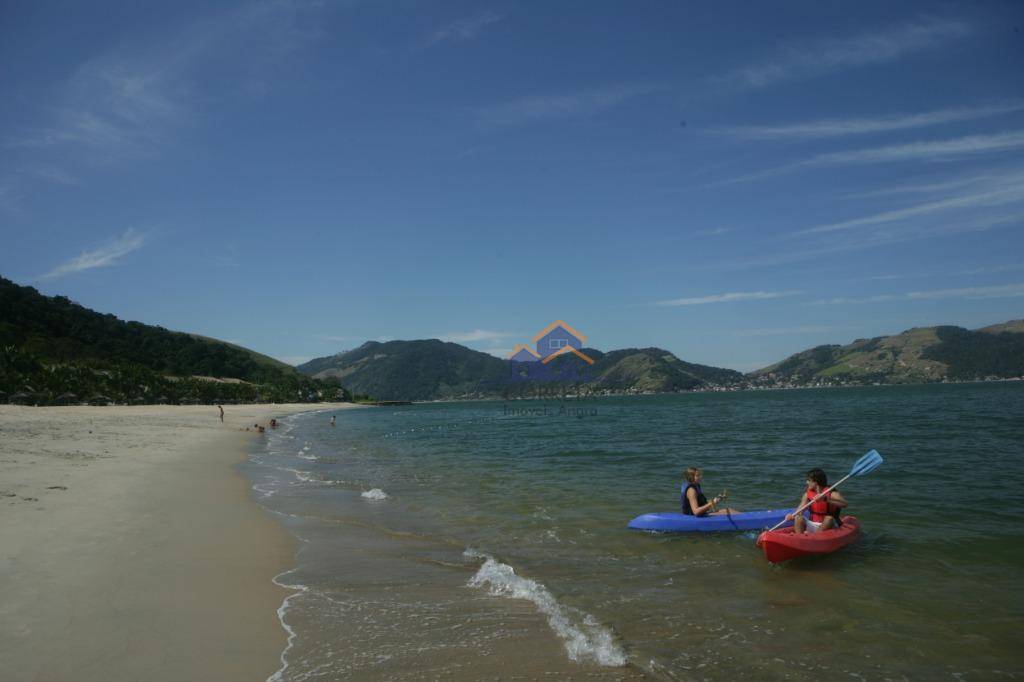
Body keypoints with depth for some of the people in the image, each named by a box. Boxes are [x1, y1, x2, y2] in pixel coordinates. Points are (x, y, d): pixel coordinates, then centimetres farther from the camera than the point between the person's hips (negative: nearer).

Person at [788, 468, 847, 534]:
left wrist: (826, 499, -41)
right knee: (798, 518, -20)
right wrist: (792, 515, -24)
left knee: (829, 518, -33)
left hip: (828, 526, -3)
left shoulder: (831, 493, -12)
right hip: (812, 526, 4)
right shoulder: (807, 493, 1)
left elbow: (845, 503, -30)